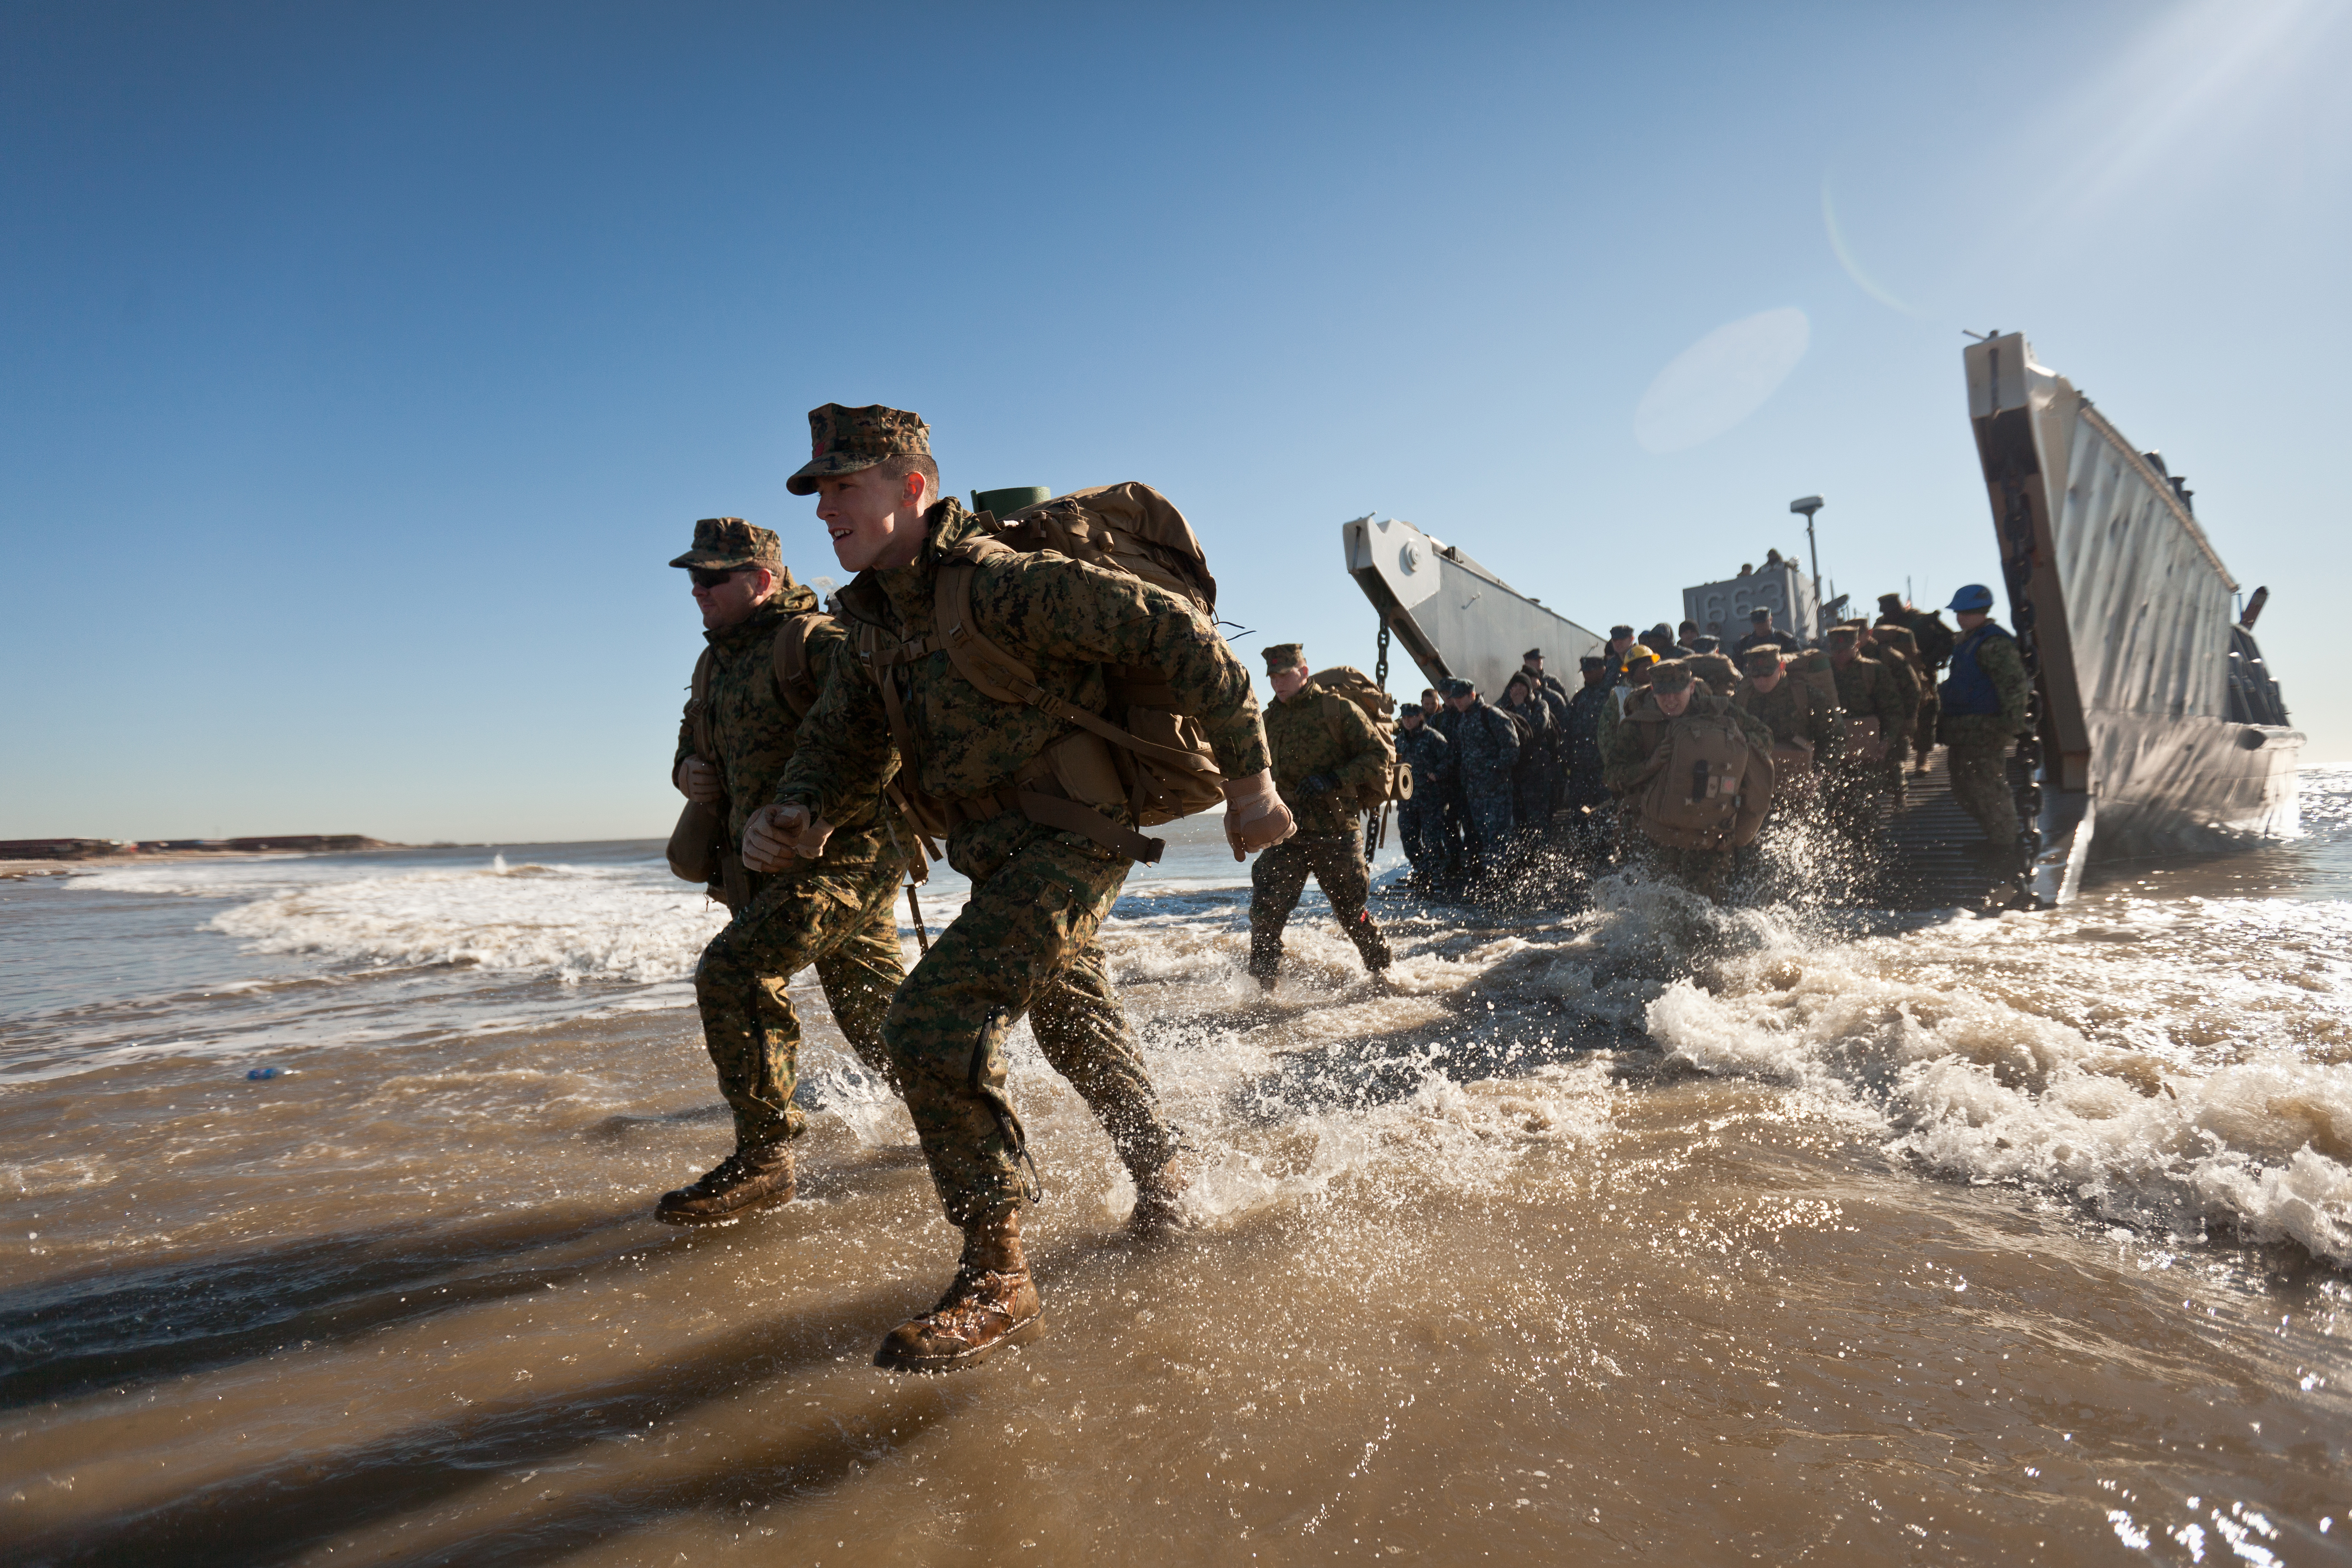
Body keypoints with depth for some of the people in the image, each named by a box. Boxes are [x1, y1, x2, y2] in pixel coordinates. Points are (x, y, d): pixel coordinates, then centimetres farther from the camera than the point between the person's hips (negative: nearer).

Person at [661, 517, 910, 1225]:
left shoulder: (814, 643, -14)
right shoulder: (717, 664, 15)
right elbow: (693, 736, 30)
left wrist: (815, 815, -27)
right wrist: (689, 770, 5)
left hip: (844, 855, -9)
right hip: (776, 866, 9)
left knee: (732, 973, -19)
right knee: (873, 1008, 15)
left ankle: (763, 1159, -8)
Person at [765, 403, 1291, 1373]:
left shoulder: (1001, 585, -23)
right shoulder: (877, 619, 5)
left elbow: (1176, 631, -22)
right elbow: (836, 738, 7)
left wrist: (1249, 777, -19)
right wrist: (794, 817, -16)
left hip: (1071, 840, -10)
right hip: (1004, 856, 10)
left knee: (934, 1024, -22)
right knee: (1077, 1030, 25)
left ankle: (997, 1283, -7)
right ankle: (1162, 1186, 51)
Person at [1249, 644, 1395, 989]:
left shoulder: (1338, 710, -2)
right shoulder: (1269, 720, 14)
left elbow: (1378, 757, -7)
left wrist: (1332, 780, -18)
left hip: (1336, 834, -4)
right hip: (1287, 835, 4)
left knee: (1351, 914, 8)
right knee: (1266, 912, -9)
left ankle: (1383, 971, 32)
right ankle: (1262, 988, 1)